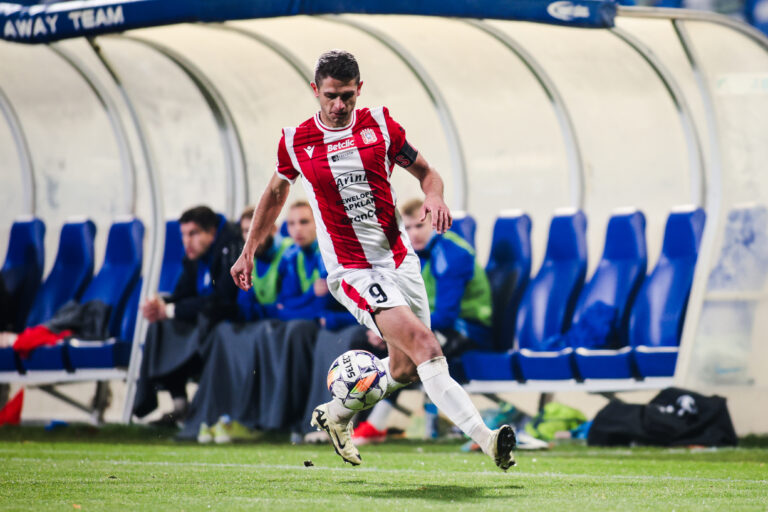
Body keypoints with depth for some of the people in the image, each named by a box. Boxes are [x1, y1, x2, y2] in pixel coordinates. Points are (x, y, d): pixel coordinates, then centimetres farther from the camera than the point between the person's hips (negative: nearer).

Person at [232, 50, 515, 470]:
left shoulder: (379, 125, 2)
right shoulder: (294, 142, -2)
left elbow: (425, 171, 11)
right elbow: (276, 192, 17)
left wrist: (434, 196, -12)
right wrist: (248, 251, 21)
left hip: (399, 258, 4)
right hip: (352, 271, -4)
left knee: (405, 368, 11)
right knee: (424, 345, -22)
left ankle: (335, 415, 36)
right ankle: (484, 437, -29)